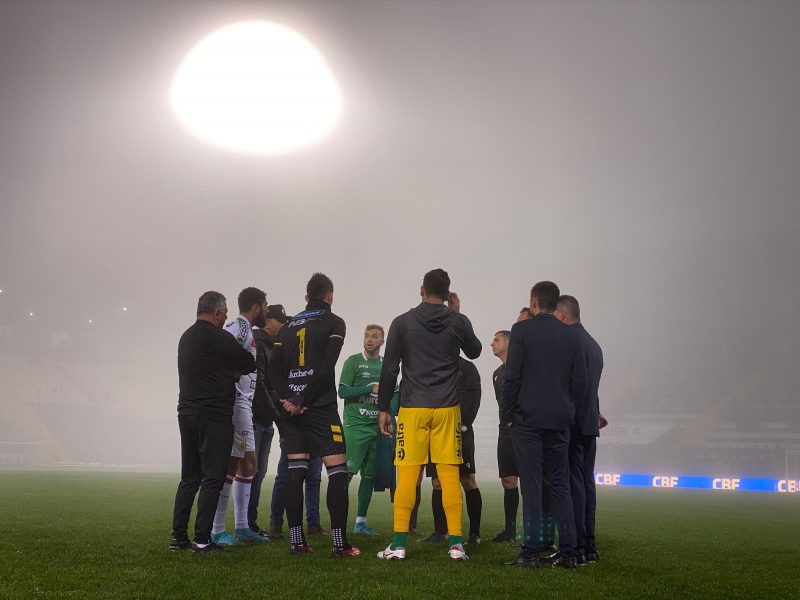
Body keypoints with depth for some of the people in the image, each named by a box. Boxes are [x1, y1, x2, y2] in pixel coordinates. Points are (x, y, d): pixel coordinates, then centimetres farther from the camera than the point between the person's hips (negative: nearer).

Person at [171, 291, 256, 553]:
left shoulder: (186, 337, 15)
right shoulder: (219, 338, -12)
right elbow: (249, 364, -3)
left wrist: (231, 372, 6)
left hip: (187, 413, 8)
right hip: (214, 417, -8)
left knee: (189, 478, 13)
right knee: (213, 478, -3)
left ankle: (178, 537, 13)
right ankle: (202, 539, -4)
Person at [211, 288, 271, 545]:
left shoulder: (244, 329, 18)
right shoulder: (239, 328, -12)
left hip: (244, 405, 10)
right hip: (236, 404, -10)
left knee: (248, 464, 13)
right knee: (231, 464, -7)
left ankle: (241, 527, 19)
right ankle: (216, 532, -2)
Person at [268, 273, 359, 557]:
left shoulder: (289, 325, 16)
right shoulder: (333, 322, 1)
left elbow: (274, 366, 6)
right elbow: (326, 366, -12)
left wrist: (286, 398, -4)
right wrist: (305, 400, -10)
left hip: (292, 408, 5)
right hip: (321, 406, -5)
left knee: (295, 471, 6)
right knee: (337, 471, -3)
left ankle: (297, 541, 6)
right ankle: (340, 543, -7)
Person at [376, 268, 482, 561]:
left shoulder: (402, 323, 0)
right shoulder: (458, 322, 2)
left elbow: (389, 369, 0)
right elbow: (474, 351, 22)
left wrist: (383, 408, 6)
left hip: (412, 408, -1)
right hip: (447, 408, 1)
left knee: (407, 474, 1)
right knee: (449, 474, 3)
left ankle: (398, 544, 0)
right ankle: (456, 544, 2)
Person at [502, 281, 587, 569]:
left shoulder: (522, 330, -5)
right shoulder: (572, 335, 8)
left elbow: (512, 376, -9)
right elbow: (580, 381, 6)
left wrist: (507, 414, 0)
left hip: (527, 418, -4)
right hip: (560, 420, 4)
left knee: (531, 485, -2)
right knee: (560, 485, 9)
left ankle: (531, 551, -2)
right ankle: (568, 552, 9)